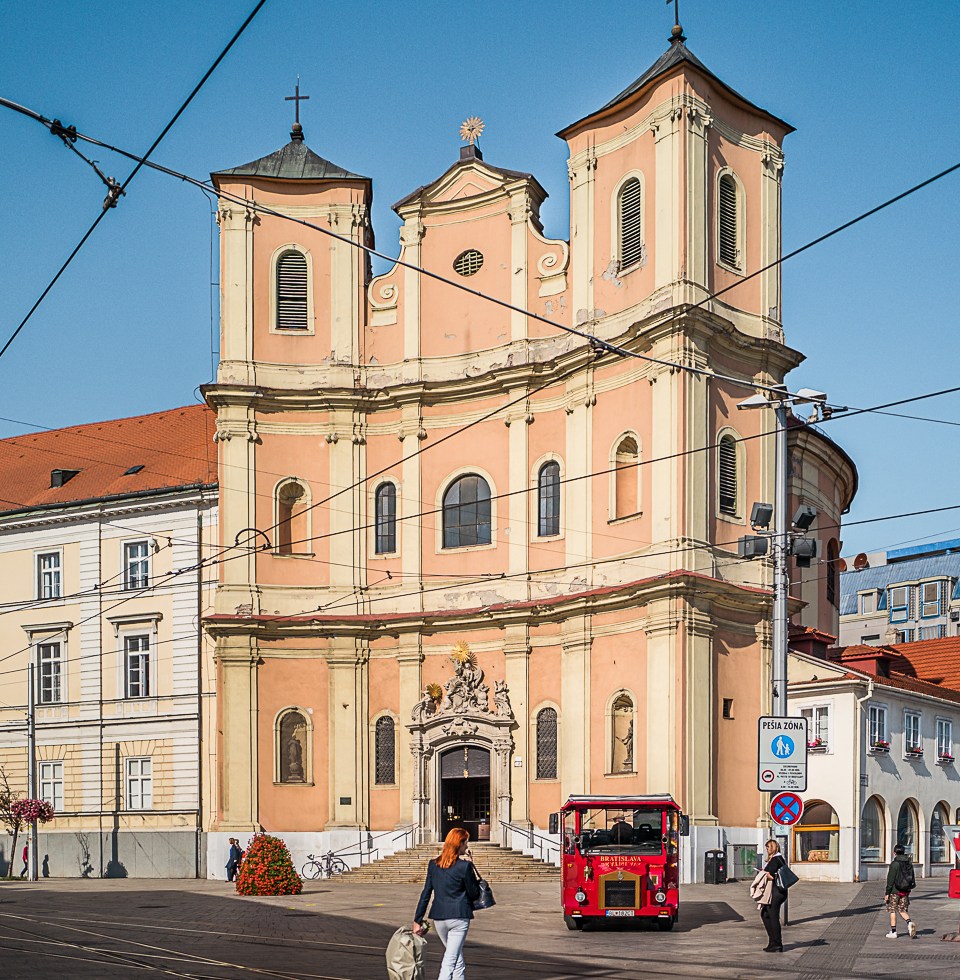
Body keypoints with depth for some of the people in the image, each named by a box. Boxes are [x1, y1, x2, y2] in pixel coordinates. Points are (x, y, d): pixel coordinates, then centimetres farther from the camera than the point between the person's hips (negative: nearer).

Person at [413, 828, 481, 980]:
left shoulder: (433, 864, 6)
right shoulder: (464, 866, -9)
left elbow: (425, 894, 6)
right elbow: (474, 894, -3)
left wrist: (417, 920, 10)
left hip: (438, 918, 5)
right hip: (459, 917, -5)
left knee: (458, 962, 20)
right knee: (449, 962, -5)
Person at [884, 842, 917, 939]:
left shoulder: (894, 864, -13)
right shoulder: (909, 863, 6)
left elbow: (890, 880, -13)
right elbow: (912, 878, 13)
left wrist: (887, 893, -9)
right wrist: (910, 888, 21)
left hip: (895, 891, -6)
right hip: (906, 891, 6)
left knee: (892, 910, 5)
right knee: (902, 910, 14)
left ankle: (893, 932, 6)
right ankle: (909, 922, -13)